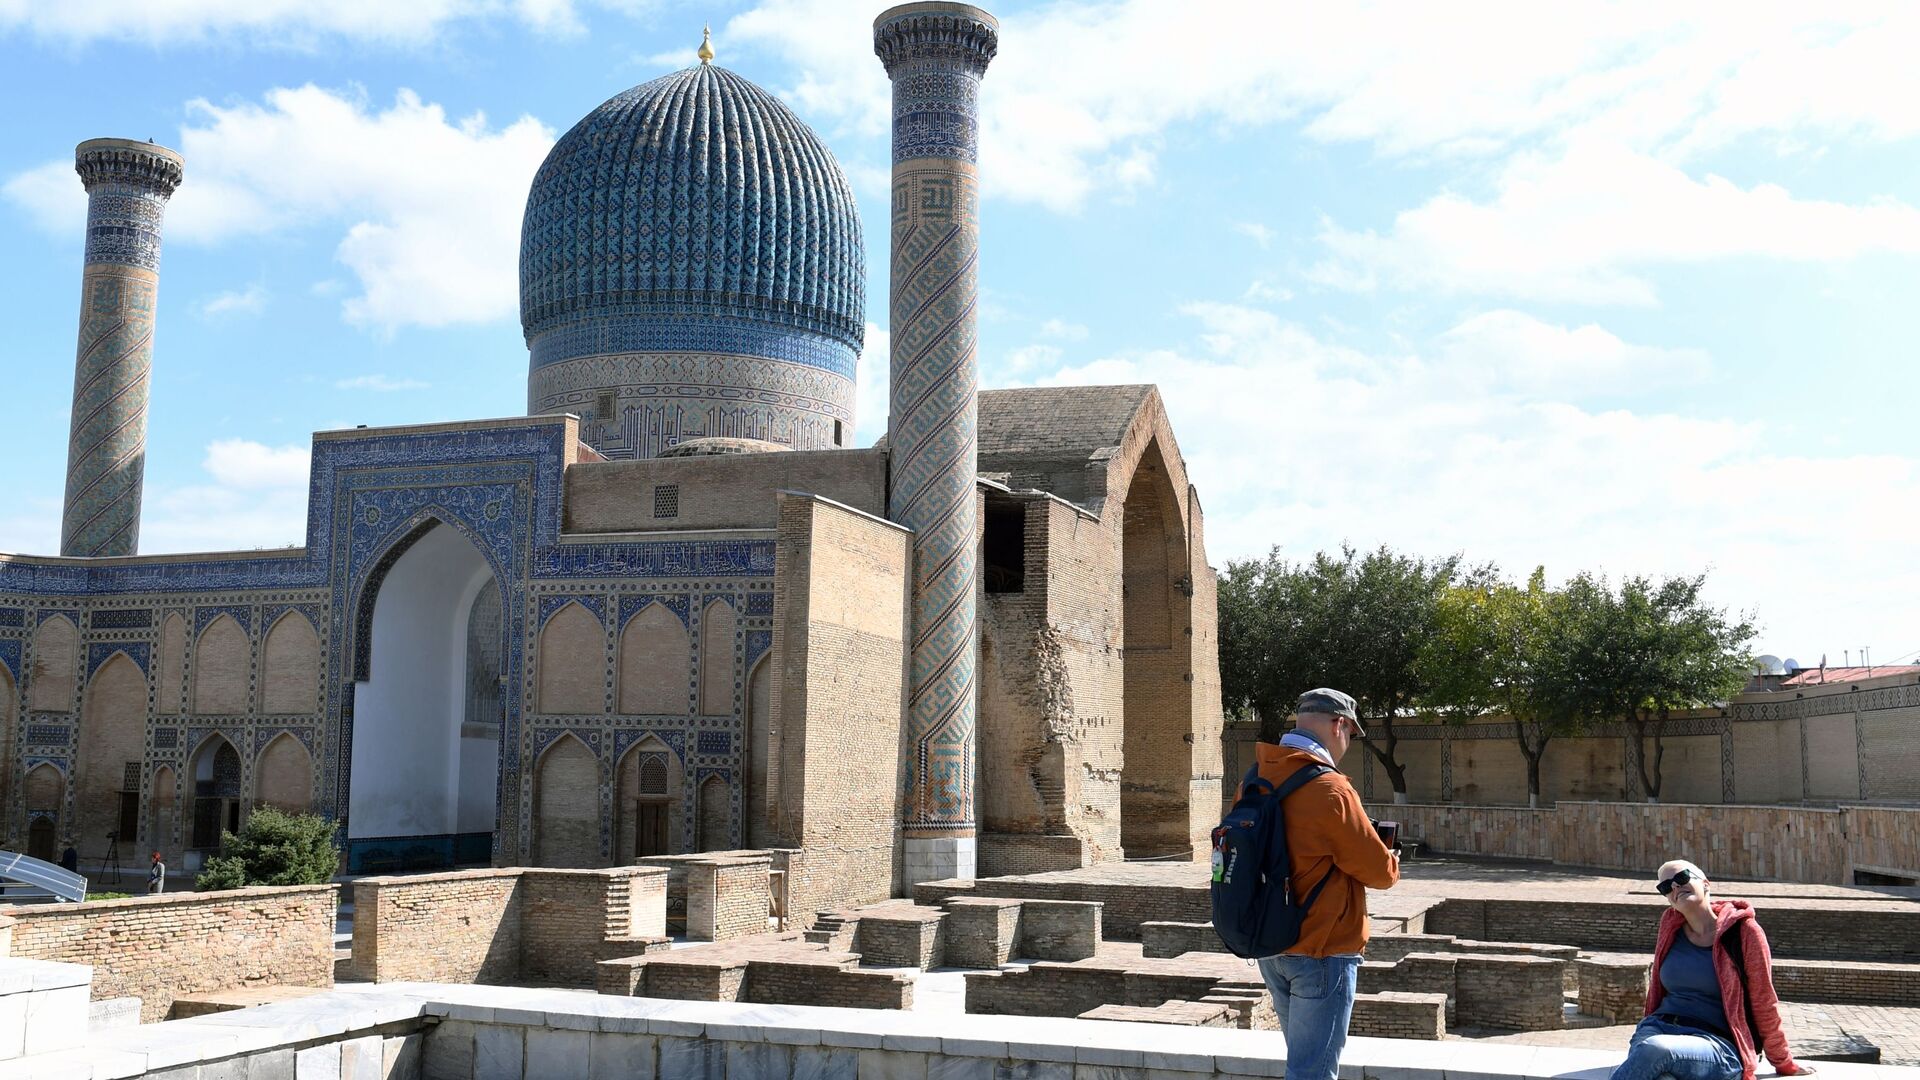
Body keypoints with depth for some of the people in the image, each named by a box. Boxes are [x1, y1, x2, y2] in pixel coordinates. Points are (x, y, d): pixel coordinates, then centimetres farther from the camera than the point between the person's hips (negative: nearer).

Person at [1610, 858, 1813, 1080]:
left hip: (1717, 1043, -3)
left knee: (1655, 1048, -38)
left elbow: (1764, 1004, 7)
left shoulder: (1742, 931, 1)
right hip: (1660, 1028, 3)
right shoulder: (1671, 926, 14)